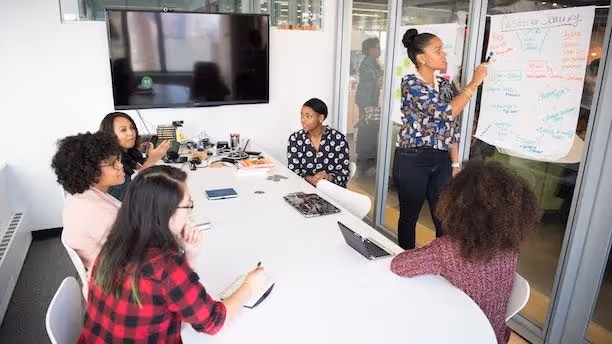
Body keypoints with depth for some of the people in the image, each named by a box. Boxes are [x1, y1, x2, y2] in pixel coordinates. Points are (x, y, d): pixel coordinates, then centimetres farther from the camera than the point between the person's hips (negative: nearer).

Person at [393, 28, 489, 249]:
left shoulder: (446, 85, 9)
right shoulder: (410, 83, -11)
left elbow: (452, 128, 12)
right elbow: (446, 112, -21)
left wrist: (455, 164, 9)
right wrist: (474, 83, -13)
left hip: (441, 161, 6)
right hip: (412, 160, -5)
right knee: (409, 217, 10)